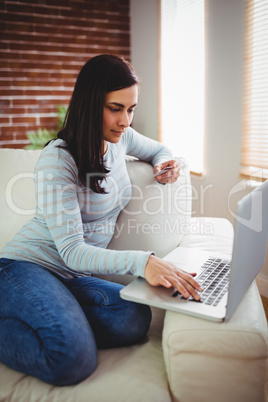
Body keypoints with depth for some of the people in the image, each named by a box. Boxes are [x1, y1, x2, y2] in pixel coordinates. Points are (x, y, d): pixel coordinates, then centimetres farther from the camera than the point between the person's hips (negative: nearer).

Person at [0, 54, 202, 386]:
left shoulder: (120, 137, 5)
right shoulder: (57, 160, -16)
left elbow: (159, 150, 28)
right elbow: (72, 251, -21)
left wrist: (165, 164, 3)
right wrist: (139, 261, -36)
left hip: (75, 276, 6)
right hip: (28, 265, -6)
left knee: (135, 319, -25)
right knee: (74, 360, -31)